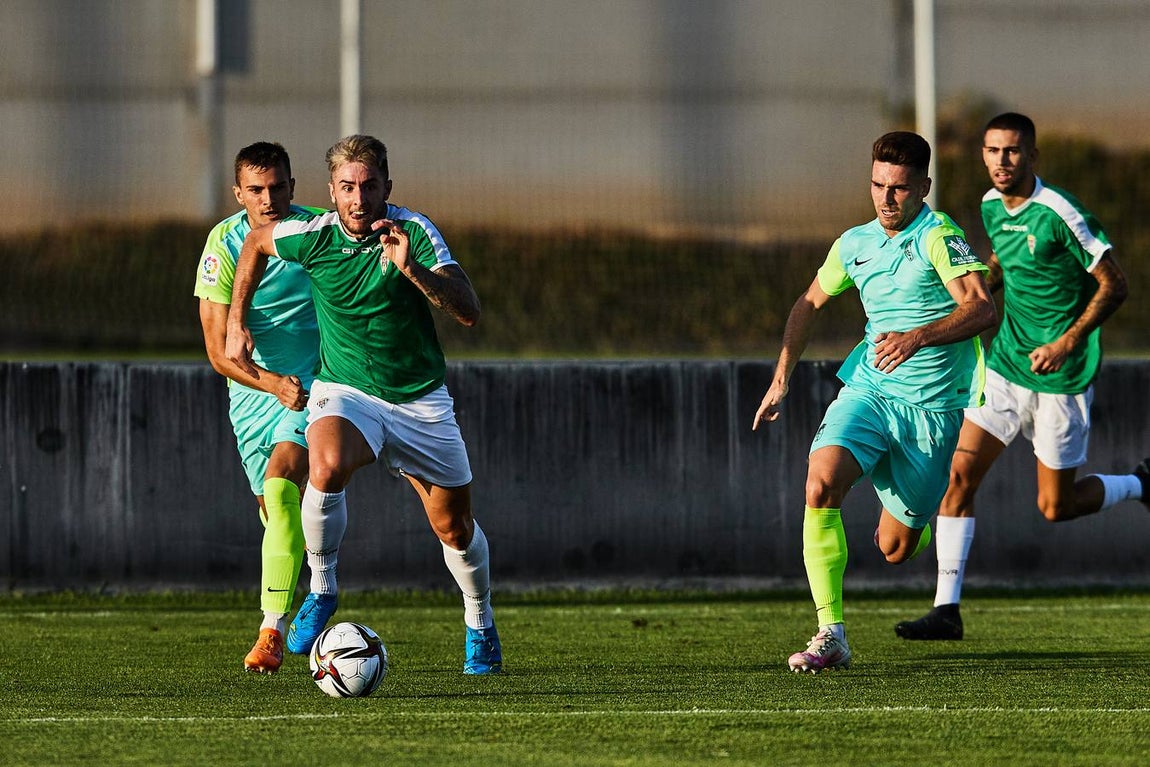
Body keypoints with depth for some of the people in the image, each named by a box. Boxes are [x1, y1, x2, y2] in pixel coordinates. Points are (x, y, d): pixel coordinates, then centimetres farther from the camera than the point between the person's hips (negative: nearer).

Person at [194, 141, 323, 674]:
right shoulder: (224, 245, -11)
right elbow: (218, 350, -13)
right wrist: (273, 384, -27)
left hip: (312, 384, -3)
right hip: (252, 389, 3)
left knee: (280, 486, -25)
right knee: (275, 510, 10)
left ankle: (272, 630, -27)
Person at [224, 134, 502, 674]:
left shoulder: (414, 232, -16)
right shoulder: (312, 236, -13)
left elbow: (468, 311, -24)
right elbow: (257, 241, 11)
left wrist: (410, 268, -37)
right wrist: (236, 321, 11)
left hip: (421, 400, 1)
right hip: (345, 391, -1)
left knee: (455, 527, 10)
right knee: (326, 469, -35)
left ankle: (480, 625, 38)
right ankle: (322, 589, -15)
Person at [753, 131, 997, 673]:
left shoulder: (938, 236, -12)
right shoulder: (855, 244, 7)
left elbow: (982, 308, -25)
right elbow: (810, 303, 24)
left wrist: (918, 337, -38)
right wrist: (781, 379, 17)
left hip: (933, 407, -4)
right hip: (867, 390, 4)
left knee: (895, 549, 4)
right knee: (821, 485, -26)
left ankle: (910, 521, 45)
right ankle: (831, 634, -23)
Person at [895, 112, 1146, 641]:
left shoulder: (1058, 212, -18)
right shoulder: (991, 206, 4)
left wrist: (1068, 342, -23)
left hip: (1061, 377, -6)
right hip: (1006, 365, 6)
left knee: (1056, 507, 3)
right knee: (960, 474, -8)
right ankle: (946, 609, -6)